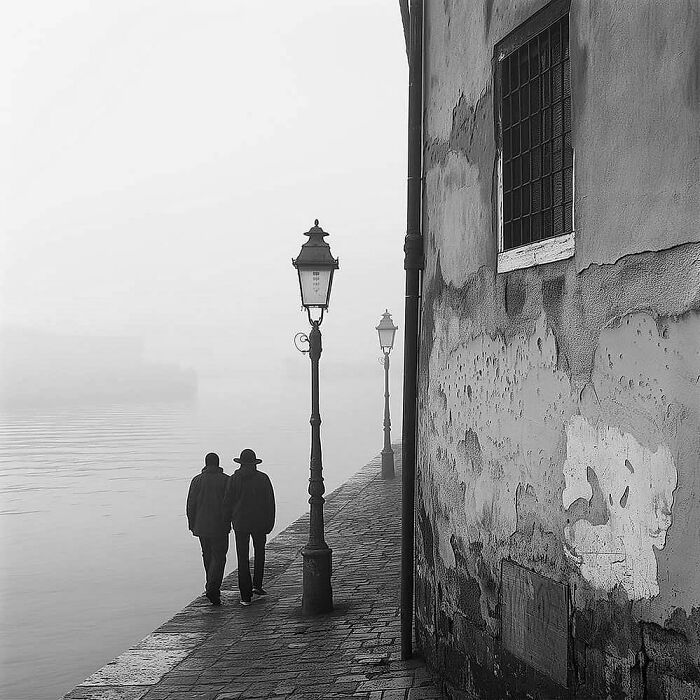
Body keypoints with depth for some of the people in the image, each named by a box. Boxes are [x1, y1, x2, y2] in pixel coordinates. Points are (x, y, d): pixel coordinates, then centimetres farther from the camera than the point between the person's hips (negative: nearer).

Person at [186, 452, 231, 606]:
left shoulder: (197, 480, 2)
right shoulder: (225, 480, -5)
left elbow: (190, 505, 3)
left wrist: (192, 525, 10)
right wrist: (228, 523, 4)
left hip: (201, 526, 3)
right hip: (220, 527, -3)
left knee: (208, 557, 16)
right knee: (218, 557, -1)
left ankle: (213, 588, 24)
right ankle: (212, 588, -17)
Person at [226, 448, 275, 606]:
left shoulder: (234, 479, -3)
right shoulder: (263, 478, -4)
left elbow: (229, 501, -1)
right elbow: (270, 503, -3)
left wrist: (231, 520, 10)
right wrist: (269, 523, 4)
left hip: (240, 523, 0)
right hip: (259, 522, 0)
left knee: (243, 558, 3)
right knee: (259, 553, 21)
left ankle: (246, 596, 0)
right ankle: (257, 585, 16)